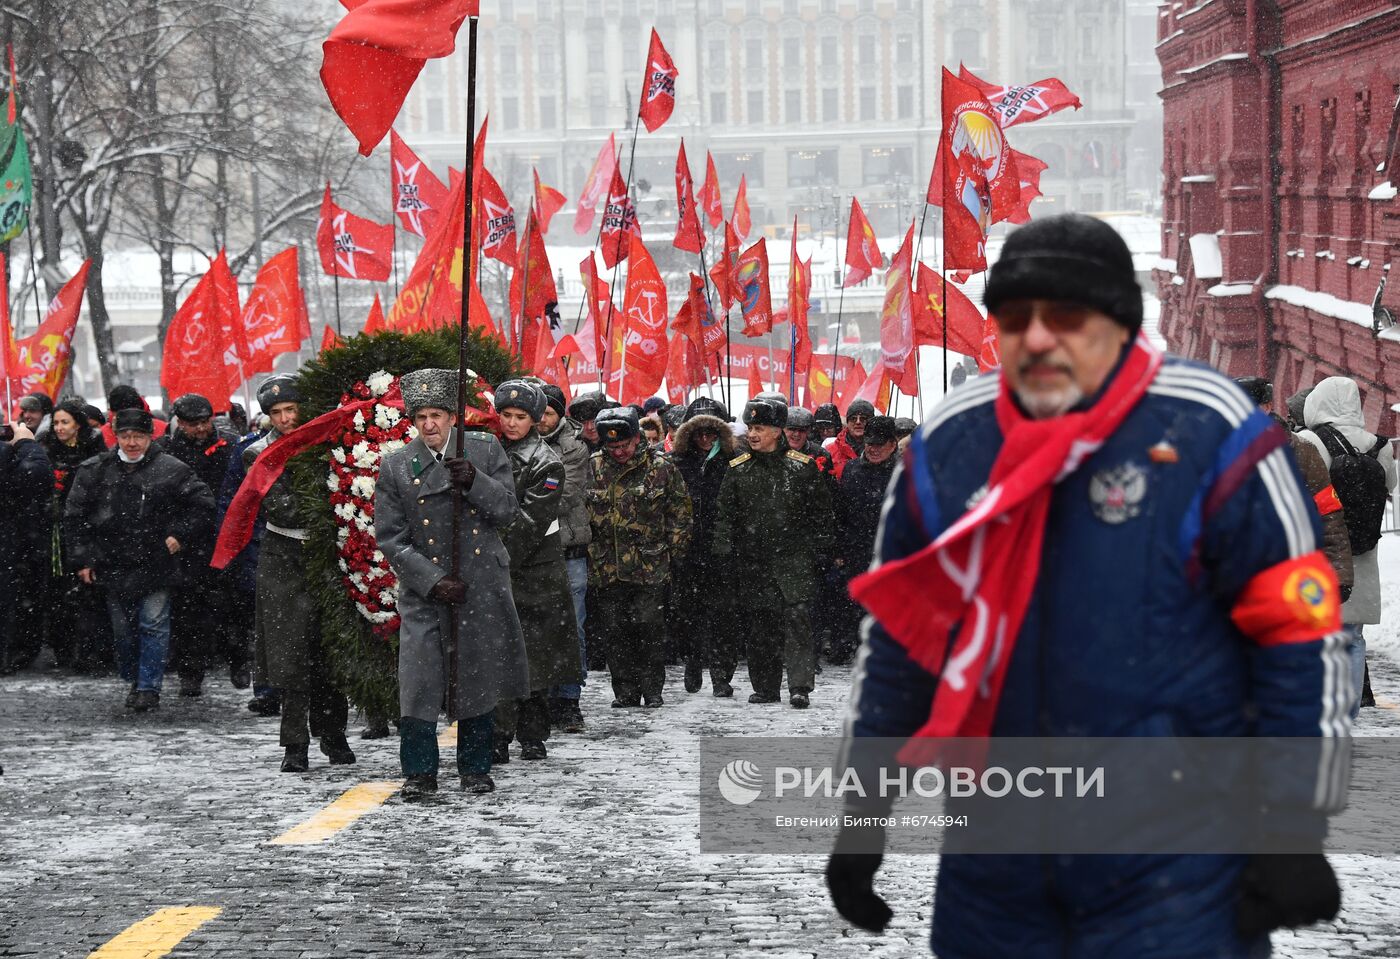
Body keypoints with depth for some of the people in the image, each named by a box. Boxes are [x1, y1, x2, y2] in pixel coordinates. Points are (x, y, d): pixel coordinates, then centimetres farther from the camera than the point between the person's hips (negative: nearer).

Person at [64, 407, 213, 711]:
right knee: (123, 629, 11)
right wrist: (82, 559, 3)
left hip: (156, 564, -3)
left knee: (154, 626, -7)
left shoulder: (171, 470, -4)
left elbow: (203, 504, 3)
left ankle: (149, 687, -1)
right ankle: (134, 681, 28)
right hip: (113, 568, 3)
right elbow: (74, 516, 8)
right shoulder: (94, 471, 2)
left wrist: (181, 535, -5)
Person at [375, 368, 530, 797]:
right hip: (425, 588, -1)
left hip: (482, 584, 1)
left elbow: (507, 511, -1)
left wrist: (473, 481, -19)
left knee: (478, 678, 7)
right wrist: (433, 581, -12)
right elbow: (390, 538, -3)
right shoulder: (395, 467, -3)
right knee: (418, 681, -7)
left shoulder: (485, 449, 0)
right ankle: (420, 772, 5)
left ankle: (475, 769, 21)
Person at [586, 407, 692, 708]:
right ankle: (625, 691, 15)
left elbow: (679, 516, 5)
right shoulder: (592, 468, 4)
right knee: (615, 632, 5)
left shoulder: (662, 468, 0)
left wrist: (673, 553, 1)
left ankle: (652, 689, 10)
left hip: (651, 567, -2)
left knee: (650, 628, -3)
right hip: (605, 568, 2)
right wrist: (586, 549, 8)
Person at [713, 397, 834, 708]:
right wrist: (724, 551, 3)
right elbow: (724, 514, 12)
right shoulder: (738, 469, 9)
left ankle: (800, 687, -17)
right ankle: (766, 688, 16)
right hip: (752, 561, 3)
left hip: (793, 557, -3)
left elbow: (822, 512, 6)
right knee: (758, 624, 6)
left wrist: (821, 551, 2)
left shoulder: (802, 466, 2)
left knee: (797, 618, -13)